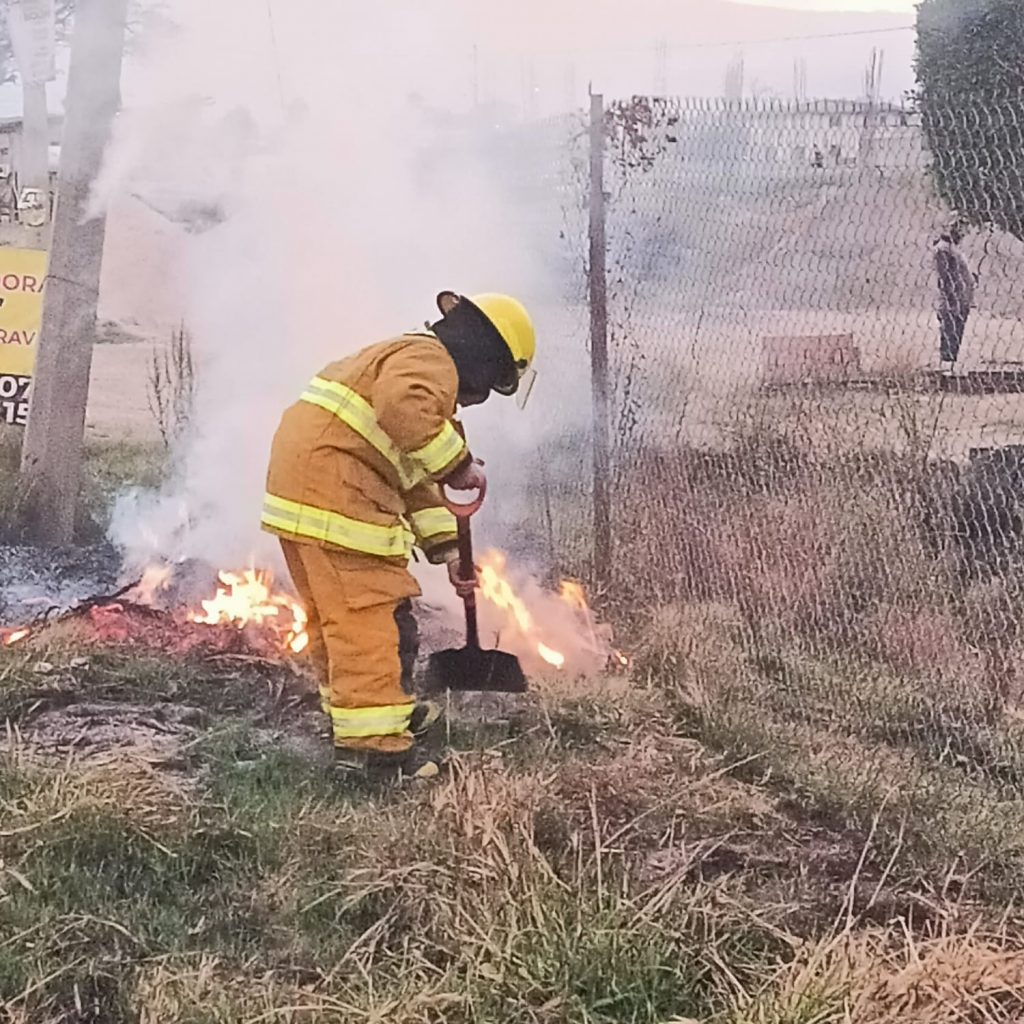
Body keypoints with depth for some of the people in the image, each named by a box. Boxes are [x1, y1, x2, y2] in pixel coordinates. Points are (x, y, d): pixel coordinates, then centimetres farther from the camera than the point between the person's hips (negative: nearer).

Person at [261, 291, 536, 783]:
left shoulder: (411, 358, 29)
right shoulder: (431, 360, -5)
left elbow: (412, 478, 30)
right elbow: (403, 409, -31)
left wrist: (446, 549, 26)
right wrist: (457, 463, -20)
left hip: (299, 483, 11)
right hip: (335, 487, -11)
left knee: (336, 615, 20)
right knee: (372, 616, -9)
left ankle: (353, 724, 34)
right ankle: (380, 747, -7)